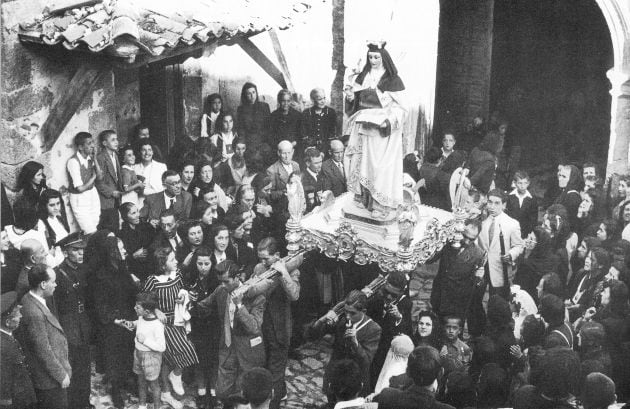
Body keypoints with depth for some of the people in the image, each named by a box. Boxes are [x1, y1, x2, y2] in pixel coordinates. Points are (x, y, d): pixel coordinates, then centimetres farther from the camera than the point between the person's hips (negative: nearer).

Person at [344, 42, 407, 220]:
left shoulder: (392, 80, -7)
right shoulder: (363, 77, 9)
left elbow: (401, 106, -8)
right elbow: (356, 101, 15)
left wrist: (389, 120, -23)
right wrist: (350, 95, -7)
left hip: (382, 130, -5)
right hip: (363, 128, 5)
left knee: (380, 166, -6)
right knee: (362, 163, 6)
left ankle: (381, 205, -1)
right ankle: (364, 197, 16)